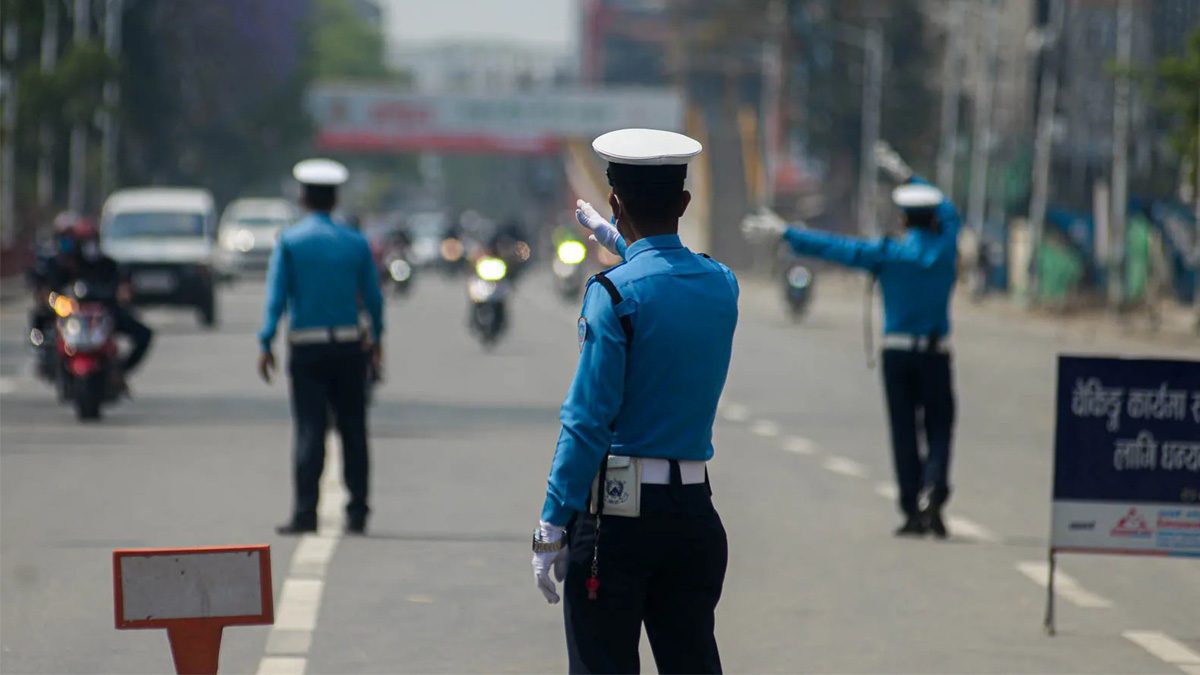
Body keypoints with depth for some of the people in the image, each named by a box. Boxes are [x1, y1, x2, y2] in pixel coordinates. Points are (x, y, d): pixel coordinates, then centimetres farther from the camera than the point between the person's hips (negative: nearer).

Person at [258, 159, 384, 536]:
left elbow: (276, 295, -7)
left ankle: (305, 513, -8)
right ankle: (356, 514, 10)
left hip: (307, 348, -2)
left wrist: (266, 344, -6)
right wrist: (376, 339, 20)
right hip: (348, 346, 2)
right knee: (353, 430, 8)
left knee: (309, 430, -2)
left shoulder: (290, 241, -3)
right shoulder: (355, 242, 3)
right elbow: (373, 296, 7)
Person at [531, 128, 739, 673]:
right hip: (694, 511, 6)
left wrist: (552, 525, -10)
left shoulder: (614, 292, -11)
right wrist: (619, 243, 50)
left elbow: (588, 419, -14)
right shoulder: (721, 286, 7)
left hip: (616, 511, -6)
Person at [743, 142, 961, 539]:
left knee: (904, 432, 6)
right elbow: (947, 212, 21)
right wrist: (905, 175, 31)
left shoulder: (887, 254, -8)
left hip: (897, 354, -1)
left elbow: (832, 246, -6)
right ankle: (934, 489, -21)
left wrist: (784, 233, 2)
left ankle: (913, 513, 7)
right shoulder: (945, 248, -1)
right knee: (939, 429, 5)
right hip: (936, 354, 1)